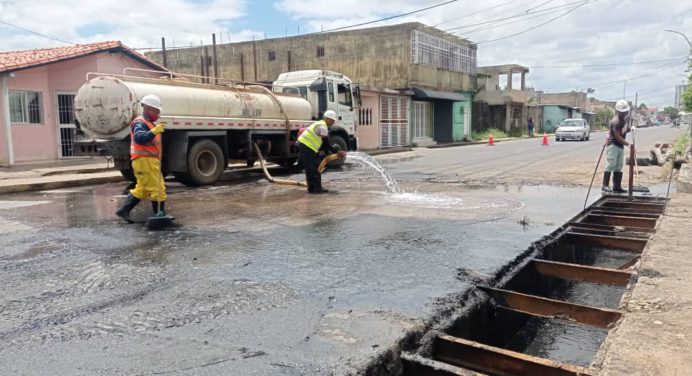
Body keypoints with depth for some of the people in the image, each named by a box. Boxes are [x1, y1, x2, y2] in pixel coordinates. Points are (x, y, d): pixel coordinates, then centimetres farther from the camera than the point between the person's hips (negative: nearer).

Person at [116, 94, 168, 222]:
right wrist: (154, 131, -43)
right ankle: (161, 215, -1)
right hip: (145, 160, -11)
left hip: (149, 161, 11)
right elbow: (139, 138, -32)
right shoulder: (140, 123, -11)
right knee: (158, 189, -7)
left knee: (141, 189, 16)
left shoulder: (148, 123, 22)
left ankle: (123, 210, 18)